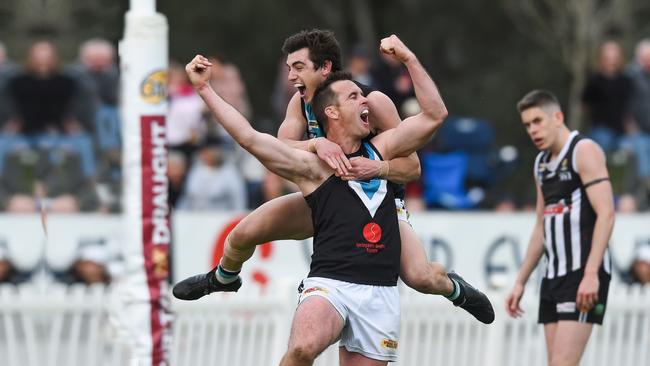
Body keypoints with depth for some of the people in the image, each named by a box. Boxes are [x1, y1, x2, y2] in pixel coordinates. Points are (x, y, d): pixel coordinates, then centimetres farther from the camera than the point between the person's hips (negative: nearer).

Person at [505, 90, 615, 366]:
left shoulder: (584, 151, -7)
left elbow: (606, 213, -16)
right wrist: (520, 281, 22)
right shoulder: (541, 163, 18)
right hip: (554, 276, 8)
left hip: (583, 275, -8)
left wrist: (590, 274, -24)